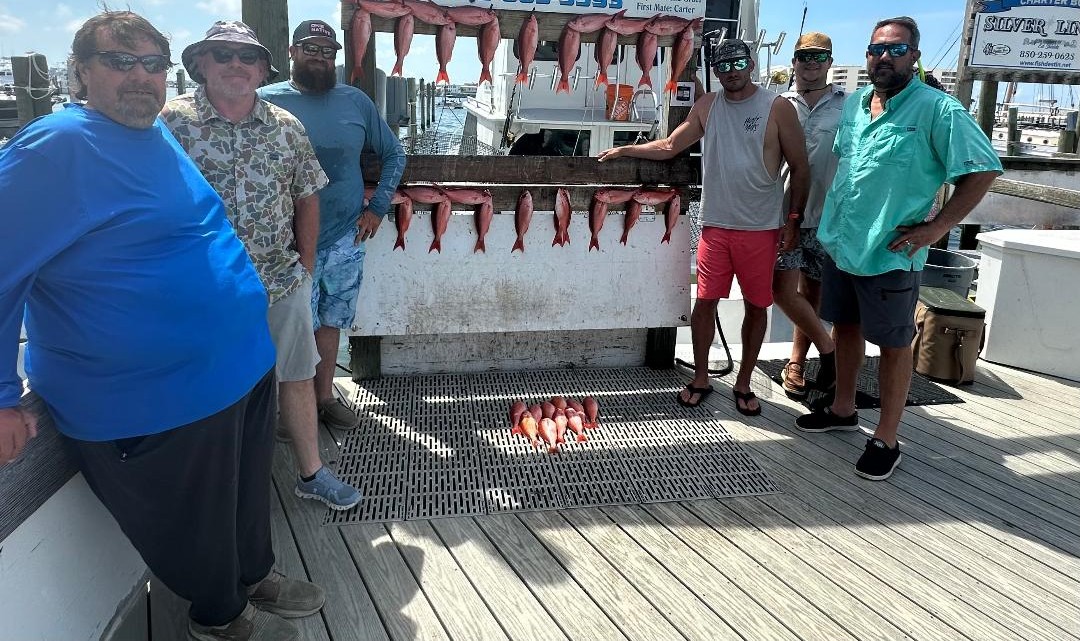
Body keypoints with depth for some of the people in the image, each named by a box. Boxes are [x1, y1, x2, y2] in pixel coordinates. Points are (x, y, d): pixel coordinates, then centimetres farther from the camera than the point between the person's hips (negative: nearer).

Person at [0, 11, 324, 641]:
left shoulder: (158, 133, 9)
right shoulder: (56, 148, -18)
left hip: (243, 368, 8)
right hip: (159, 405, -8)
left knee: (249, 491, 24)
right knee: (196, 525, 13)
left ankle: (257, 575, 48)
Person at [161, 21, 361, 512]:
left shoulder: (286, 127, 4)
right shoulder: (169, 122, -7)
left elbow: (307, 196, 10)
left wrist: (304, 267, 7)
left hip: (283, 283, 3)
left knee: (297, 376, 13)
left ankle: (311, 472, 29)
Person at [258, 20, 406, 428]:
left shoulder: (356, 102, 4)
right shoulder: (266, 100, -4)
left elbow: (394, 154, 12)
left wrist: (377, 208, 4)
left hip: (346, 239, 3)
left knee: (330, 321, 15)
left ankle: (325, 397, 30)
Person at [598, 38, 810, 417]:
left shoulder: (777, 109, -3)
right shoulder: (707, 106, 7)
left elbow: (800, 169, -1)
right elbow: (669, 147, 13)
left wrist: (794, 220, -5)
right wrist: (624, 151, 9)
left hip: (761, 229, -2)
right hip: (716, 226, 2)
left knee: (756, 307, 7)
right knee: (705, 303, 4)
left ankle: (743, 384, 22)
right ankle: (700, 379, 20)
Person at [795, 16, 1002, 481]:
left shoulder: (937, 109, -13)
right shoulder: (854, 105, 8)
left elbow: (983, 170, -14)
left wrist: (937, 227, -17)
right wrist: (831, 215, 14)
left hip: (891, 253, -7)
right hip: (841, 244, 7)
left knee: (893, 345, 4)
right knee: (845, 326, 18)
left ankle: (886, 440, 15)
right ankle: (842, 409, 37)